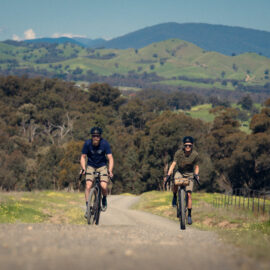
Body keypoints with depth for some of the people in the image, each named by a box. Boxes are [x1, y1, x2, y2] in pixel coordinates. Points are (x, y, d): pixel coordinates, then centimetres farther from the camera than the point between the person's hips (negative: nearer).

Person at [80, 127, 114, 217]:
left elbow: (110, 158, -18)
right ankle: (87, 207, -10)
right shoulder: (87, 143, -16)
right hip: (91, 166, 1)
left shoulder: (104, 144, -18)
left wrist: (110, 170, -31)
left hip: (102, 166, -1)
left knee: (104, 186, -19)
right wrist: (83, 168, -23)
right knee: (88, 186, -18)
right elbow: (83, 157, -8)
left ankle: (104, 199, 14)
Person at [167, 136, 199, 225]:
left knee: (188, 195, -9)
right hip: (180, 172, 0)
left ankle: (189, 215, 0)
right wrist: (168, 175, -28)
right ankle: (174, 197, -3)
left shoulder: (195, 155, -15)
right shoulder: (179, 152, -17)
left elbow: (196, 167, -1)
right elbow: (173, 164, -17)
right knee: (175, 184, -34)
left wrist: (196, 175, -20)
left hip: (189, 174, 0)